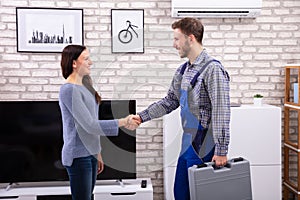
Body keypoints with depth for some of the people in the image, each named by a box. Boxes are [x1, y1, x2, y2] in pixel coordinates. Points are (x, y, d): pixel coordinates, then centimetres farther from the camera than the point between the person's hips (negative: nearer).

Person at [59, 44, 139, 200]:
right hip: (78, 157, -8)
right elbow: (89, 125, -20)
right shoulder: (69, 90, -16)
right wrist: (122, 122, -17)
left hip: (90, 154, 8)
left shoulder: (85, 86, 11)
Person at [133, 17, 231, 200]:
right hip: (187, 144, 8)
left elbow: (221, 112, -19)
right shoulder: (183, 70, 11)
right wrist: (141, 117, 11)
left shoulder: (213, 69, -16)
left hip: (204, 148, -8)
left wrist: (221, 151, -21)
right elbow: (170, 101, 19)